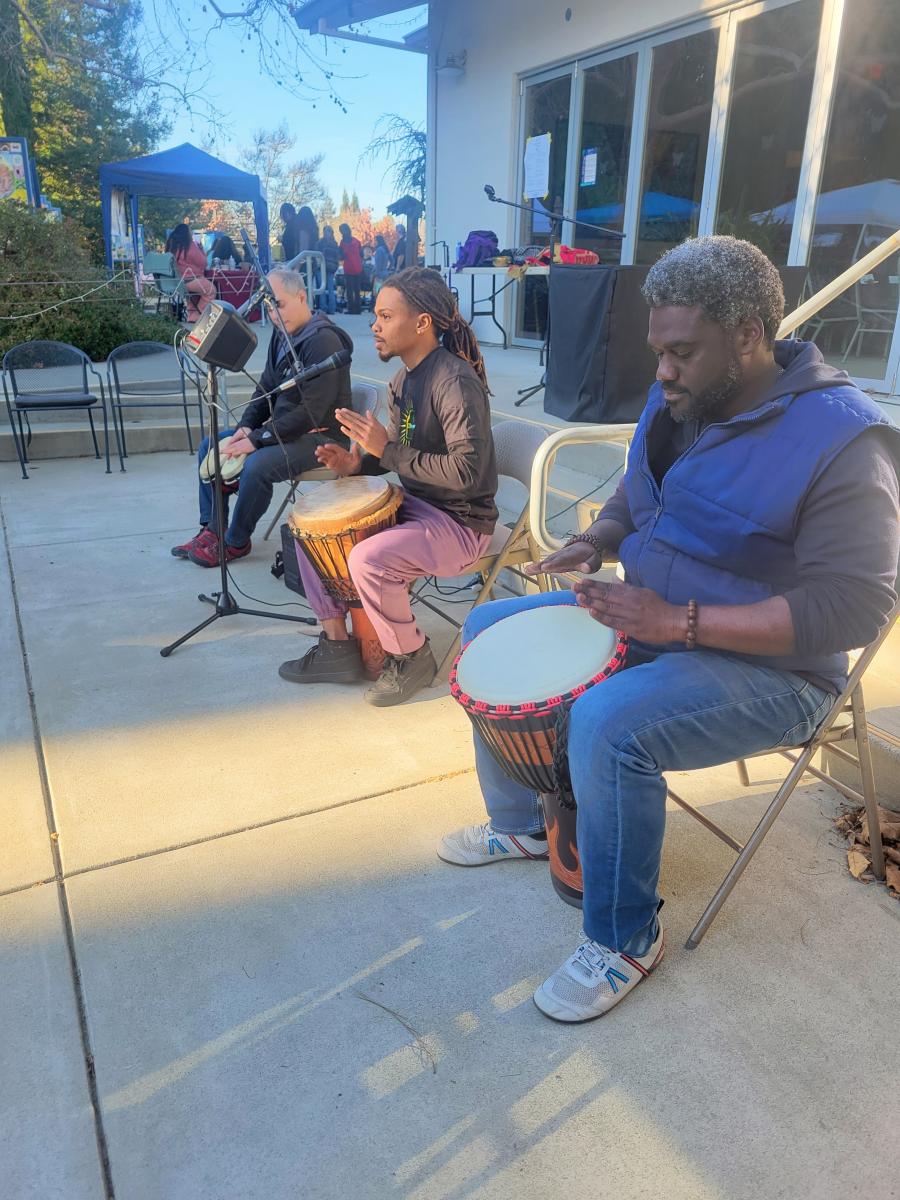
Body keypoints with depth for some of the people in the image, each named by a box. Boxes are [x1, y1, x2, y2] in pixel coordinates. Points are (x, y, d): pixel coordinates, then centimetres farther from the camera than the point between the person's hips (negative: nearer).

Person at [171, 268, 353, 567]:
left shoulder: (323, 341, -22)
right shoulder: (282, 334, 6)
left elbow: (311, 412, -28)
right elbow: (265, 388, 14)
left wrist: (257, 440, -25)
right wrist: (246, 427, -5)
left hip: (320, 436, -10)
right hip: (284, 426, 10)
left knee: (257, 465, -31)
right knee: (210, 446, 5)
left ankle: (236, 542, -8)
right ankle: (211, 529, 10)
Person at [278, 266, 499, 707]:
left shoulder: (455, 382, -22)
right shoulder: (404, 379, 7)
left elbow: (467, 472, -30)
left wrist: (386, 449, -26)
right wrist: (357, 462, -2)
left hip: (461, 523, -10)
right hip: (413, 505, 10)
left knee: (368, 559, -32)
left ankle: (412, 656, -4)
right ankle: (337, 646, 12)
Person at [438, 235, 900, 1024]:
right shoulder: (678, 403, 3)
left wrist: (679, 622, -30)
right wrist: (597, 542, -4)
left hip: (769, 667, -8)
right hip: (646, 620, 9)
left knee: (607, 724, -34)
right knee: (489, 628, 4)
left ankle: (625, 941, -6)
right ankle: (520, 823, 22)